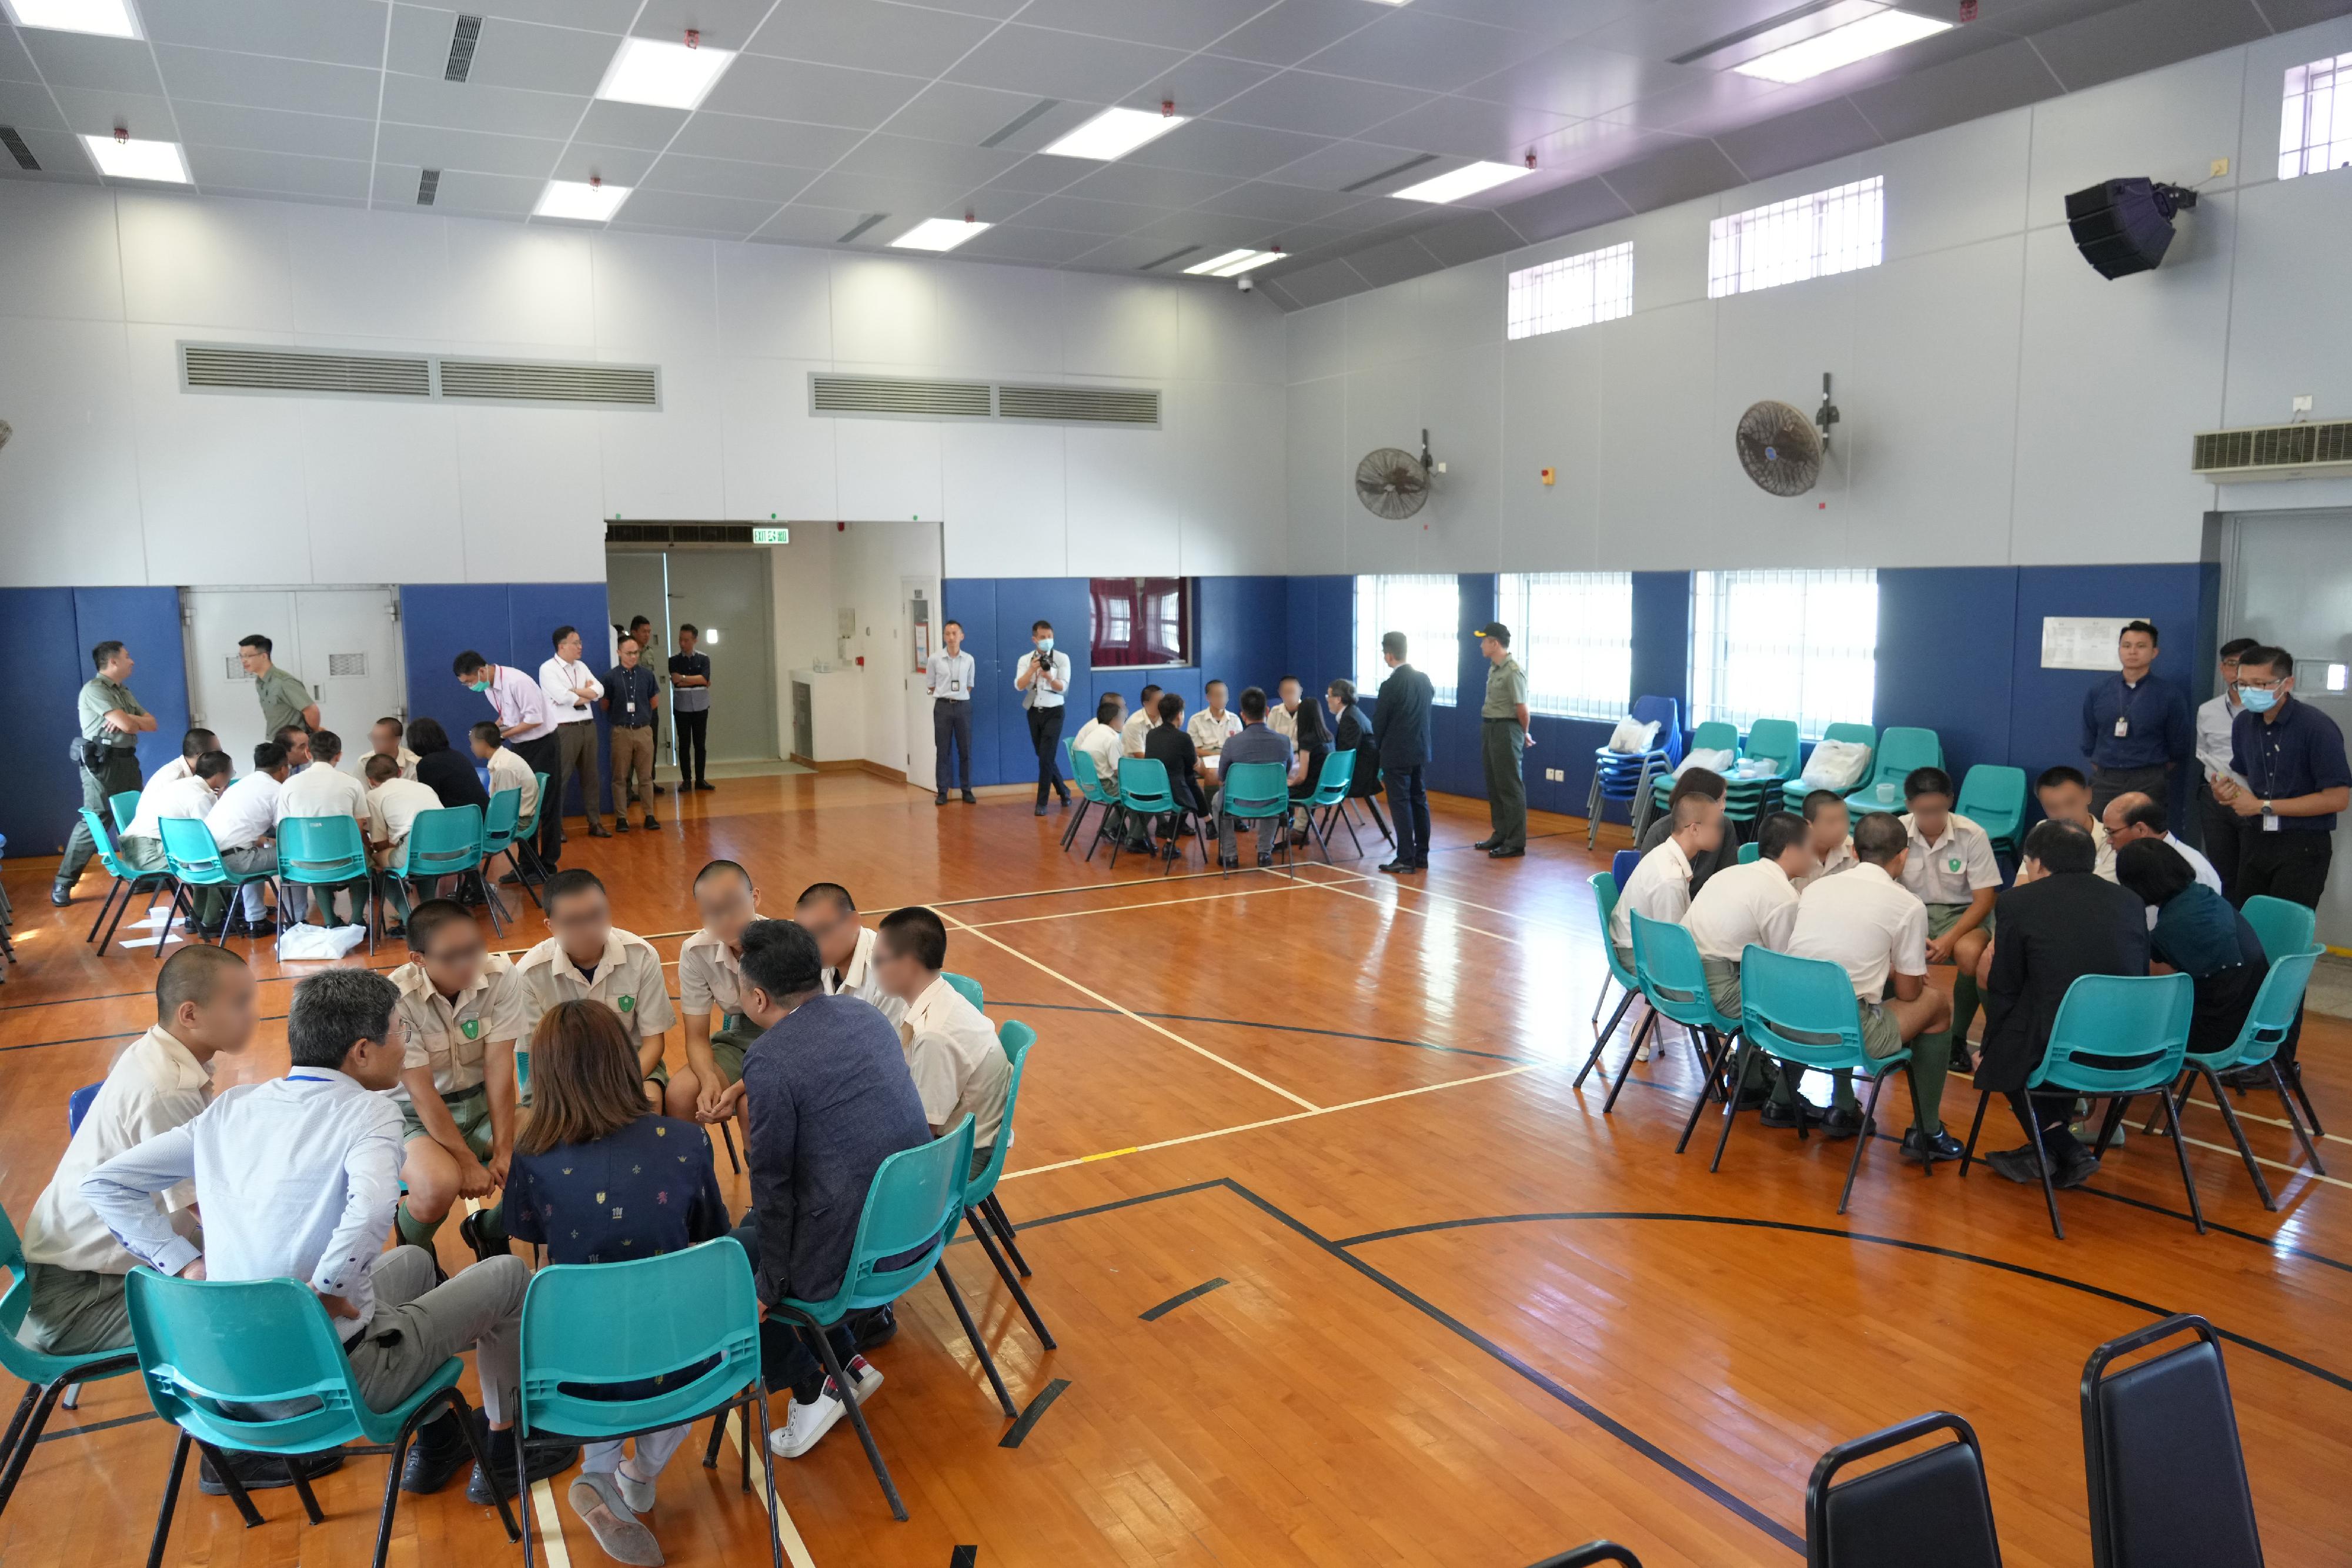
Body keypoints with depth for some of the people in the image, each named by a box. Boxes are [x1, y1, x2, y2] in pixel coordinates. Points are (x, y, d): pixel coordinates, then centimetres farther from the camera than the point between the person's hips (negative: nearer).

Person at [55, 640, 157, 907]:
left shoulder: (124, 693, 17)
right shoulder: (94, 689, -11)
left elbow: (152, 724, 10)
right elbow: (127, 725, -20)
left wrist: (127, 719, -10)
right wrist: (136, 722, 4)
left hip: (127, 760, 9)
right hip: (101, 763, -9)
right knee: (94, 821, -10)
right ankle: (63, 884, -3)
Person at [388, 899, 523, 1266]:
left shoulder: (501, 976, -14)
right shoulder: (397, 999, -24)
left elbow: (499, 1067, -15)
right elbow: (422, 1093, -21)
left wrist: (504, 1151, -19)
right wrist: (468, 1163, -21)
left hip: (484, 1101, 4)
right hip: (416, 1114, -4)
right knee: (439, 1186, -35)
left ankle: (488, 1227, 14)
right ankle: (414, 1250, 4)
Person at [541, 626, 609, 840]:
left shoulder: (581, 667, 14)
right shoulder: (548, 669, -6)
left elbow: (599, 691, 2)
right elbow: (562, 697, -19)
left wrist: (574, 691, -12)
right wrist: (587, 693, -3)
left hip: (588, 727, 7)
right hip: (564, 730, -7)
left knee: (590, 777, 10)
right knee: (559, 778, -3)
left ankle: (595, 823, 17)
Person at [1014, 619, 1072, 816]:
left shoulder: (1062, 658, -5)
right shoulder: (1025, 660, 1)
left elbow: (1063, 687, -12)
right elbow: (1019, 686, -10)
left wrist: (1049, 677, -31)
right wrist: (1032, 670, -24)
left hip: (1054, 712, -3)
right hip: (1034, 712, 4)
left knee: (1046, 757, -10)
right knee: (1043, 756, 11)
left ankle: (1042, 803, -2)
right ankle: (1063, 791, 31)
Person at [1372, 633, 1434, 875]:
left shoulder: (1391, 685, -17)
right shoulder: (1424, 680, 3)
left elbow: (1379, 721, -9)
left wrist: (1379, 746, 9)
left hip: (1397, 755, -7)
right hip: (1420, 750, 7)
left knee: (1401, 805, -2)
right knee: (1419, 801, 13)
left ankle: (1406, 859, -1)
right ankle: (1422, 856, 19)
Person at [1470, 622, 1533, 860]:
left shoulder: (1513, 672, -19)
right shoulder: (1494, 668, 10)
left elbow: (1522, 708, -19)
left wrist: (1525, 734, -4)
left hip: (1506, 730, -10)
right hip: (1490, 728, 10)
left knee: (1510, 787, -4)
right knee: (1494, 786, 15)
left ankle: (1515, 844, 0)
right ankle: (1500, 836, 25)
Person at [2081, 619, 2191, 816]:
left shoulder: (2171, 695, -2)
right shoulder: (2098, 690, 4)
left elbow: (2179, 747, 6)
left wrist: (2154, 776, 12)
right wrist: (2103, 771, 13)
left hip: (2148, 783, -2)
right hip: (2103, 780, 2)